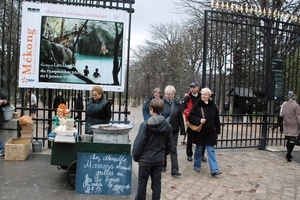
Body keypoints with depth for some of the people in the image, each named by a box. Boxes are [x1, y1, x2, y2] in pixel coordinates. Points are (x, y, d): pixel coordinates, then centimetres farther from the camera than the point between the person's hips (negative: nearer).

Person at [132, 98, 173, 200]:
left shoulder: (145, 124, -16)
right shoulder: (167, 126, -2)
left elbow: (139, 143, -14)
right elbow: (169, 145, 6)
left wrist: (135, 156, 0)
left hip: (145, 159, -3)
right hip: (159, 159, 3)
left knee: (142, 182, 12)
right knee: (157, 182, 13)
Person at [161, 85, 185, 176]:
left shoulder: (177, 103, 0)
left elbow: (180, 117, 5)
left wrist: (182, 129, 5)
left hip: (174, 130, 1)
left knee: (173, 150, 1)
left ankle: (174, 170, 2)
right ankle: (163, 165, 35)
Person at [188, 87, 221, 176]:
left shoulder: (213, 105, 0)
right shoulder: (197, 105, -8)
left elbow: (216, 120, 7)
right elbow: (190, 117, -8)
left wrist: (217, 131, 7)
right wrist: (199, 120, -23)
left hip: (210, 132, 2)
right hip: (199, 132, -1)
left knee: (211, 151, 2)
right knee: (198, 150, 13)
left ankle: (214, 170, 1)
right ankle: (197, 166, 30)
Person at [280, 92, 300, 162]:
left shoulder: (284, 104, 2)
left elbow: (281, 114, 9)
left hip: (286, 124, 5)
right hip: (294, 125, -5)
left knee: (288, 140, 15)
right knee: (292, 140, -1)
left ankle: (288, 154, 24)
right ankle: (288, 155, -6)